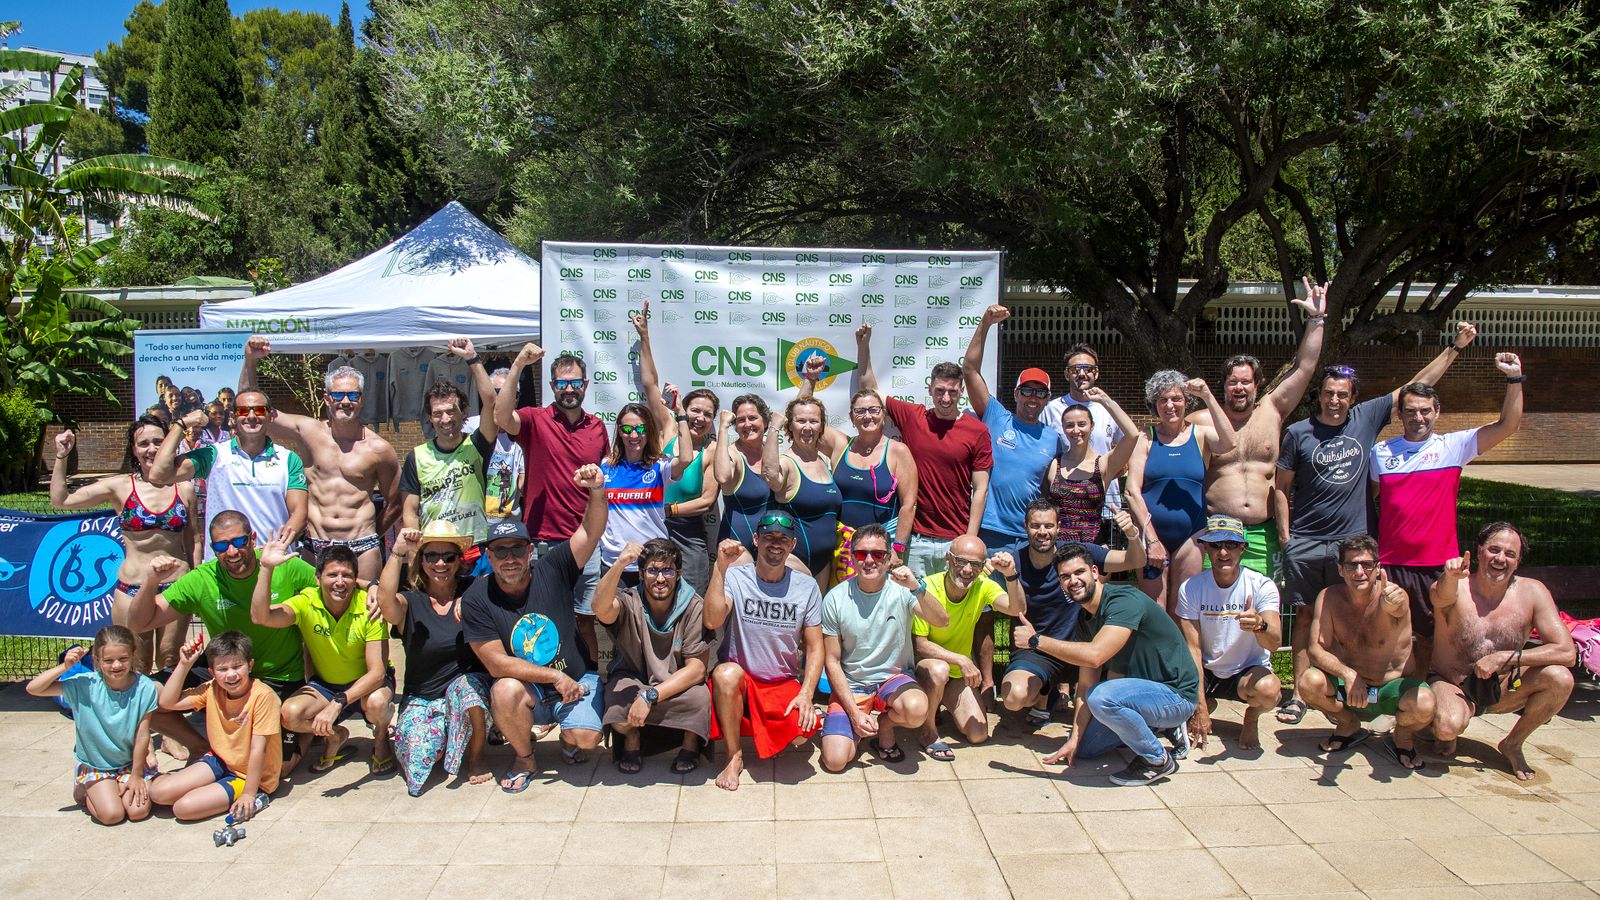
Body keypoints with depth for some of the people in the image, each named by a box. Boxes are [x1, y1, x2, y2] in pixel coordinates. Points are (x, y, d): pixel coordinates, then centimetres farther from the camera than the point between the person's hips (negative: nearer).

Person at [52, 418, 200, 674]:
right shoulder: (120, 487, 0)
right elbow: (60, 500, -2)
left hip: (176, 588, 1)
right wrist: (61, 457, -8)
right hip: (132, 588, -1)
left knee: (170, 664, 11)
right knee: (136, 667, 8)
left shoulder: (184, 489, 3)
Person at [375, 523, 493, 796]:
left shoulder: (472, 590, 1)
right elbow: (385, 601, -25)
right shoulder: (410, 601, -3)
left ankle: (476, 757, -8)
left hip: (470, 684, -1)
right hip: (422, 698, 1)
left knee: (465, 687, -35)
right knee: (417, 756, -22)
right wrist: (398, 552, -30)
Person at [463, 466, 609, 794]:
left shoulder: (551, 571, -9)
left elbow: (591, 531, -21)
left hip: (577, 679, 0)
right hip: (526, 687, 0)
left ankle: (568, 738, 17)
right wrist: (555, 677, -18)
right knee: (505, 691, -34)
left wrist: (597, 492, -41)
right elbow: (497, 664, -14)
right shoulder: (476, 599, -11)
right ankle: (524, 758, -3)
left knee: (586, 738, -24)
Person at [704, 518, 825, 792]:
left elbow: (815, 648, 2)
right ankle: (734, 757, -13)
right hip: (738, 681, -1)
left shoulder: (806, 586, 0)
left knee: (802, 730, -27)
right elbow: (712, 621, -26)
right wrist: (720, 567, -32)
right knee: (727, 673, -36)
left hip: (785, 685, 2)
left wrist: (806, 694, -12)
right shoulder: (735, 577, -8)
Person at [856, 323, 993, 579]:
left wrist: (970, 540, -7)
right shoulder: (912, 418, 4)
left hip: (956, 541, -2)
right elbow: (870, 389, 12)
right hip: (916, 539, 2)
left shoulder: (978, 431, -3)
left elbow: (980, 490, -3)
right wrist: (863, 345, 3)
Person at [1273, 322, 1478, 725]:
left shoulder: (1366, 418, 3)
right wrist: (1284, 533, -4)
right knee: (1306, 616, 3)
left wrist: (1455, 347, 8)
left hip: (1351, 540, 2)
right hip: (1305, 543, -2)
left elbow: (1417, 386, 9)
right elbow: (1282, 488, 2)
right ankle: (1300, 694, 8)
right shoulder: (1298, 432, -2)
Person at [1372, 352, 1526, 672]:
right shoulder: (1380, 452, 6)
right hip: (1390, 564, 1)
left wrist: (1514, 378, -15)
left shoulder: (1453, 446, 2)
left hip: (1439, 565, 0)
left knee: (1431, 639, 12)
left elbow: (1508, 425, -5)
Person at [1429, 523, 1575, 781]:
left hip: (1501, 689, 4)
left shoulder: (1532, 592, -9)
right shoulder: (1456, 588, -16)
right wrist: (1450, 577, -67)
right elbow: (1442, 596, -43)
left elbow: (1567, 652, -15)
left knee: (1560, 678, -23)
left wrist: (1505, 658, -24)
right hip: (1452, 686, -3)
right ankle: (1448, 736, 7)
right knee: (1449, 726, -35)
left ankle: (1512, 744, 2)